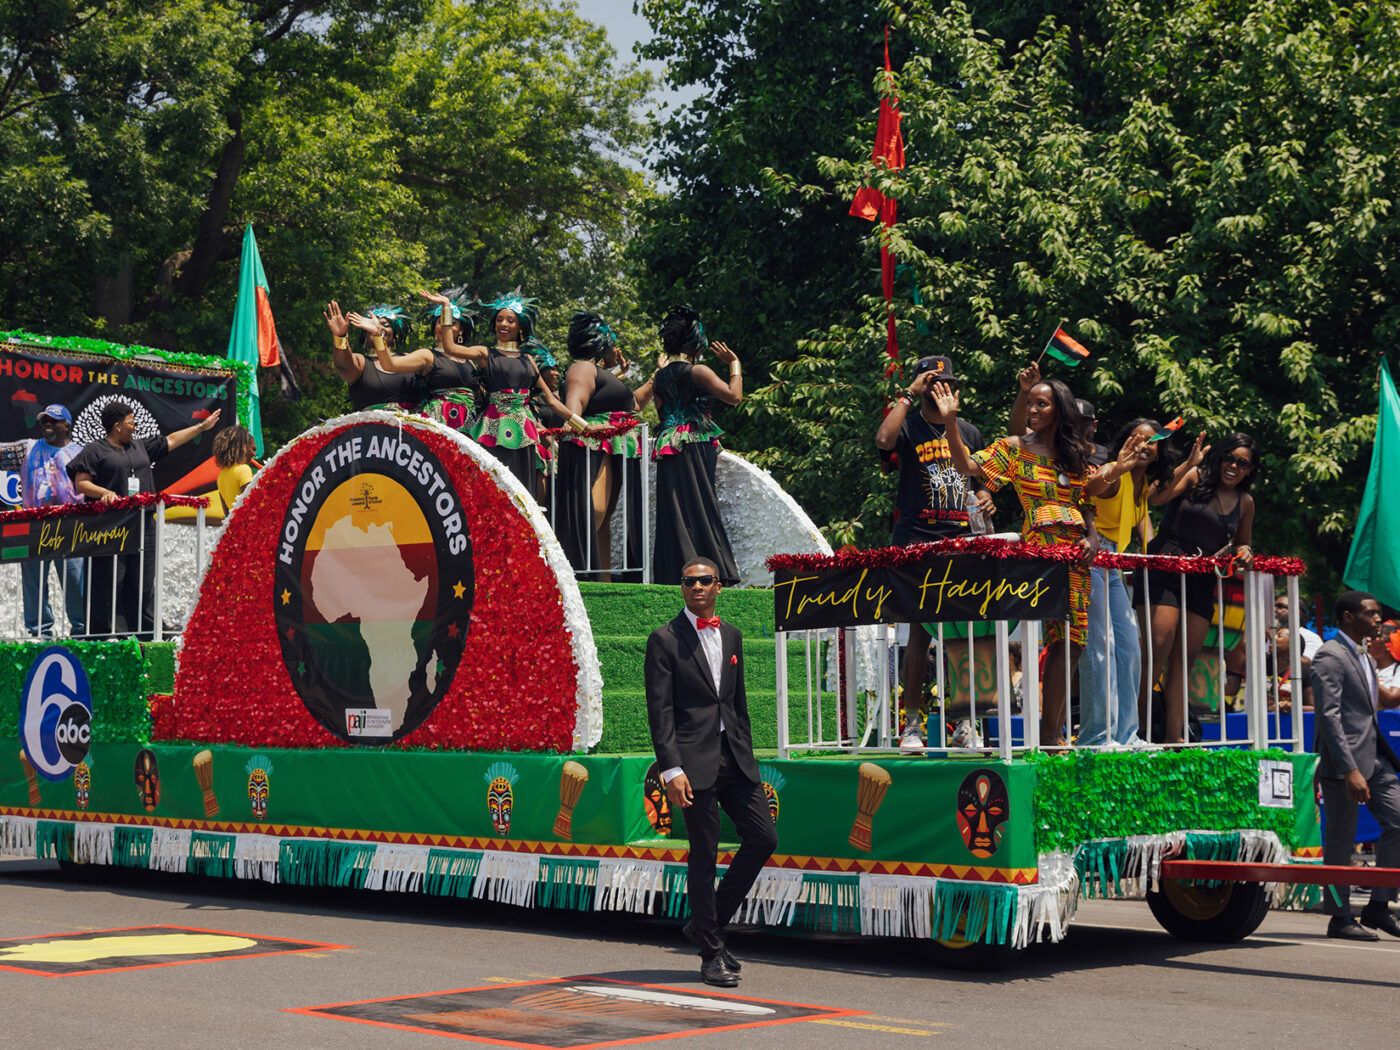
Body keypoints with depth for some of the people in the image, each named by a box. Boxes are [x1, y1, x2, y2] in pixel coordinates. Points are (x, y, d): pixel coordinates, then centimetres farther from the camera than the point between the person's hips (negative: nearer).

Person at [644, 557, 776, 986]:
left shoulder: (731, 636, 15)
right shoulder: (665, 639, -4)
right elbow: (659, 710, -9)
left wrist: (747, 755, 16)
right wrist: (671, 769, -17)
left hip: (734, 756, 6)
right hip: (695, 760, -6)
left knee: (763, 839, 2)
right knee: (704, 854, -2)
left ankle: (707, 924, 18)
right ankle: (712, 953, 7)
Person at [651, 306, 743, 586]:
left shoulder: (660, 376, 11)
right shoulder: (696, 371, -8)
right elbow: (734, 396, -13)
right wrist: (735, 364, 1)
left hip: (668, 447, 6)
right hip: (695, 446, -6)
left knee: (675, 511, 6)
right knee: (700, 508, -5)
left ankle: (672, 573, 3)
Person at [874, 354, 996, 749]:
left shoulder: (969, 432, 20)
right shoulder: (909, 426, 4)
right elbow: (884, 440, -21)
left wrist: (984, 498, 5)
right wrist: (908, 395, -12)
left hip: (963, 539, 4)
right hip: (918, 541, -4)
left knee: (970, 632, -1)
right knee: (920, 631, -9)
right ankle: (911, 723, -4)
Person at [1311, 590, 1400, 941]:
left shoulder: (1364, 656, 18)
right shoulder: (1330, 656, -12)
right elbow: (1328, 715, -19)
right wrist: (1350, 770, -25)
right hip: (1344, 758, -9)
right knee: (1340, 840, -1)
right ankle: (1340, 918, 9)